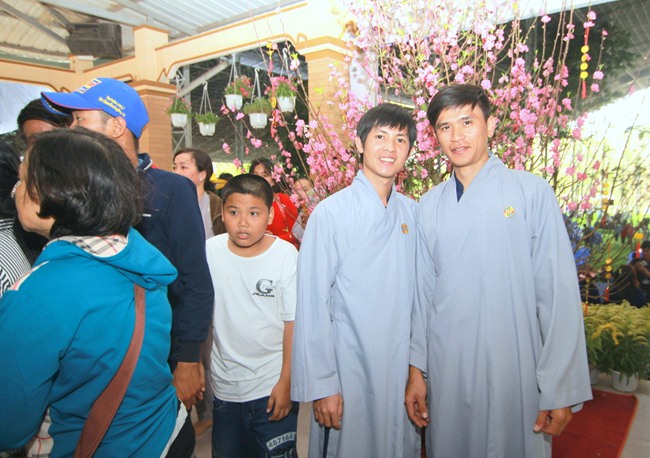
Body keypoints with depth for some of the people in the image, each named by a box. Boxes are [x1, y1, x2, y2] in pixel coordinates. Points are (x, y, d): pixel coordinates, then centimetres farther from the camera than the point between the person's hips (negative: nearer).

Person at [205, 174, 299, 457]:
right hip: (224, 385, 3)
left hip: (273, 386, -2)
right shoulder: (209, 251, -6)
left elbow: (294, 322, -11)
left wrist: (286, 382, -9)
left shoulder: (286, 255, -14)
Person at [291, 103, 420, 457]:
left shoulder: (412, 212, 2)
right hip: (349, 371, -5)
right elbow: (312, 305, -12)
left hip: (403, 369, 5)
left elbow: (418, 292, 8)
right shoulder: (331, 213, -13)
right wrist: (321, 385, -11)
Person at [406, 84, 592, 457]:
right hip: (446, 369, 3)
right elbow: (424, 291, 7)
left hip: (514, 370, -3)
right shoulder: (430, 205, 4)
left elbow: (559, 292, -7)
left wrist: (560, 389, -8)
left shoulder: (532, 192, -7)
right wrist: (416, 369, 7)